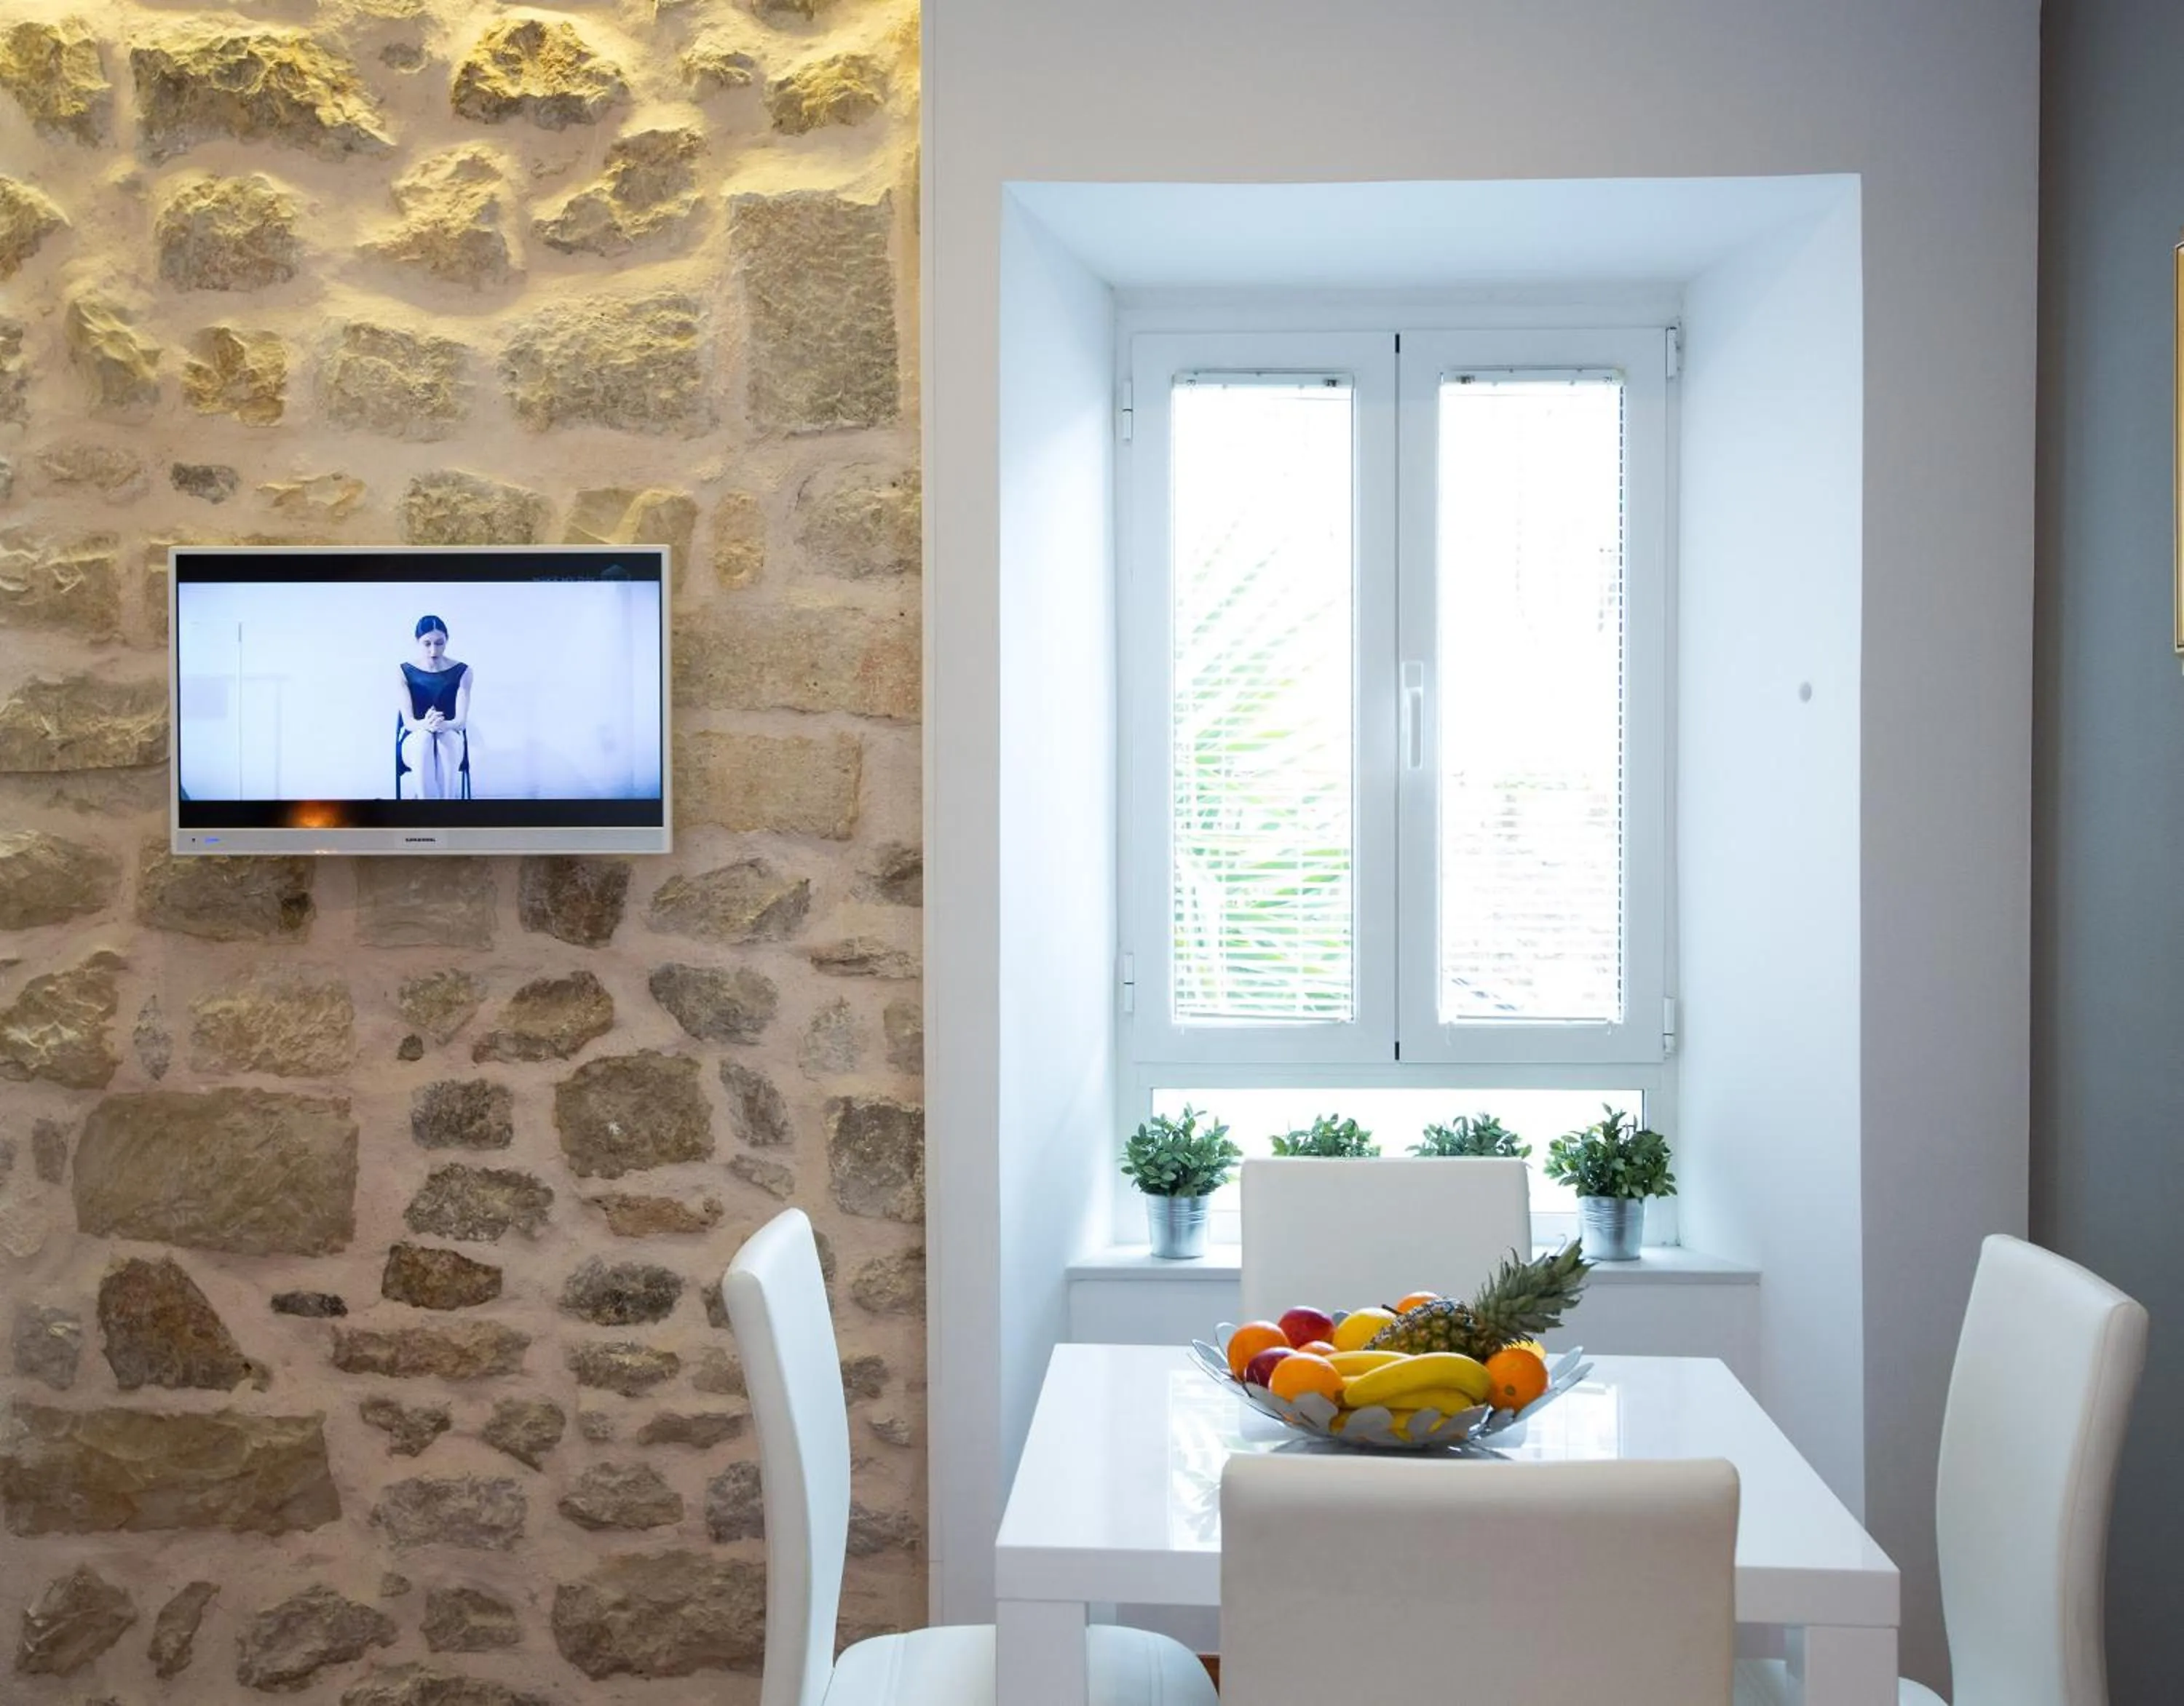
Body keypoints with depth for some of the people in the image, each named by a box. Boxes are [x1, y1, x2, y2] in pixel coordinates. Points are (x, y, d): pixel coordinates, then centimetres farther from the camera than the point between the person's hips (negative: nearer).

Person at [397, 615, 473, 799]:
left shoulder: (462, 672, -5)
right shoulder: (405, 672, -5)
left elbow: (461, 720, -14)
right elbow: (408, 721, -13)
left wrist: (444, 725, -39)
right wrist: (425, 725, -39)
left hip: (452, 739, 0)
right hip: (415, 741, 0)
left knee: (447, 736, -37)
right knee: (424, 736, -37)